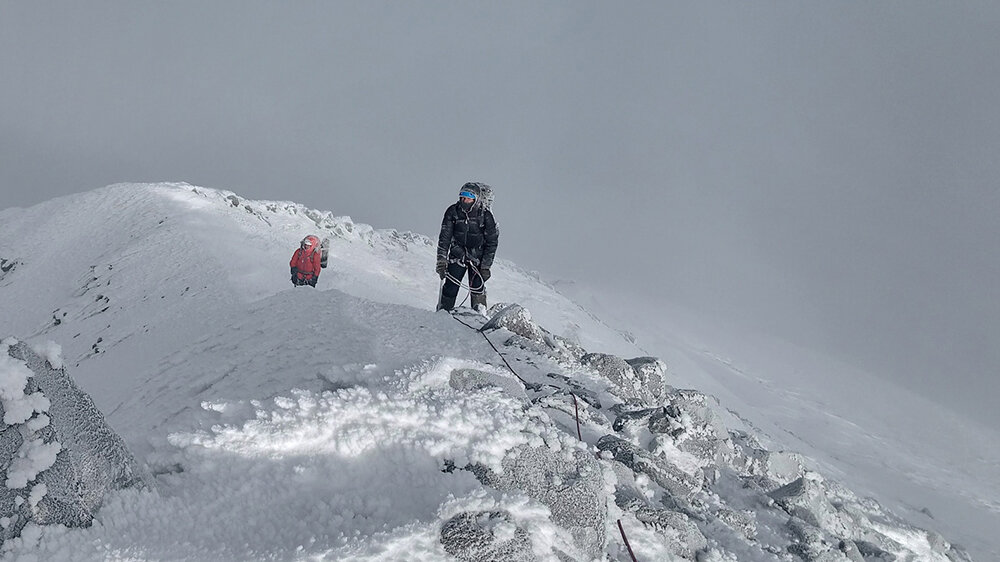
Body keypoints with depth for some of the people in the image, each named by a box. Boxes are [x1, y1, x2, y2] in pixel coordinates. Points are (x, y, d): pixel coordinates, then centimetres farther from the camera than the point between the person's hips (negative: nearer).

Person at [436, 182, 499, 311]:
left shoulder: (486, 216, -16)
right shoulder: (453, 211, -11)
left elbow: (492, 242, -8)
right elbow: (444, 237, -5)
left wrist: (486, 266, -11)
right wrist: (441, 260, -10)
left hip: (478, 256, -2)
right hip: (457, 254, 2)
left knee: (477, 287, -11)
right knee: (451, 286, -6)